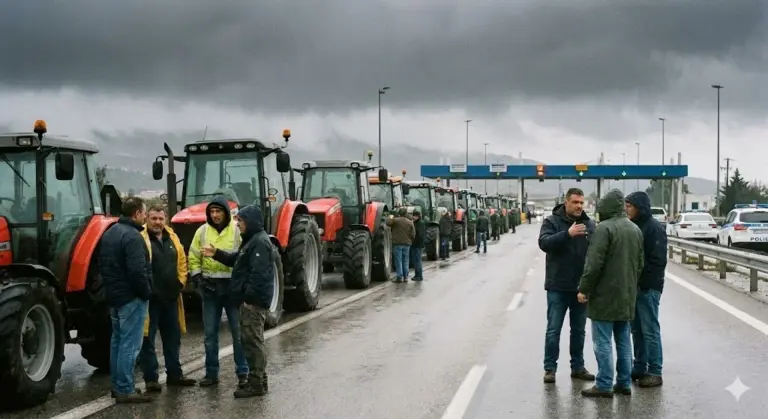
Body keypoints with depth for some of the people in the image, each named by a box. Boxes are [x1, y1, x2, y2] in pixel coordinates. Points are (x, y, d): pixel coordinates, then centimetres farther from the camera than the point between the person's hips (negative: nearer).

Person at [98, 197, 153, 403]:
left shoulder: (109, 233, 12)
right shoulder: (132, 236, -19)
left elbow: (102, 264, 18)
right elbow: (138, 270, -25)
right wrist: (146, 293, -13)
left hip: (114, 295, 10)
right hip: (131, 297, -10)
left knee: (118, 341, 16)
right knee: (129, 344, -6)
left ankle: (117, 385, 22)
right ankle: (125, 390, -4)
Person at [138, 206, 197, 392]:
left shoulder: (172, 237, 11)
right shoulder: (141, 239, -9)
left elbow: (182, 261, 17)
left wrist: (181, 282, 7)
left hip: (171, 297, 7)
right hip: (150, 298, -7)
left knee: (173, 338, 15)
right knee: (148, 339, 1)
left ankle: (175, 374, 26)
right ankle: (151, 378, 7)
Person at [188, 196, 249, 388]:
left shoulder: (237, 230, -5)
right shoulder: (202, 231, 5)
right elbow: (193, 259, 9)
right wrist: (198, 278, -3)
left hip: (232, 286, -3)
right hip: (209, 287, 3)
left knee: (238, 331, 3)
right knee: (210, 333, 8)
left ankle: (243, 372, 12)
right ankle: (211, 373, 18)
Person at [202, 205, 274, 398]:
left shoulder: (260, 243, -17)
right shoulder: (252, 240, 18)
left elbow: (259, 274, -24)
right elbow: (236, 260, 24)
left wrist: (250, 298, -24)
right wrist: (216, 254, 11)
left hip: (254, 302, -11)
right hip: (250, 300, 11)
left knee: (253, 341, -7)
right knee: (251, 341, 15)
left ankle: (257, 384, -3)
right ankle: (257, 380, 22)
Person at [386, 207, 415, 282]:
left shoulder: (395, 220, -8)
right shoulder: (410, 222, 3)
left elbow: (388, 223, -14)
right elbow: (413, 234, 2)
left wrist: (390, 218, 6)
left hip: (397, 243, -3)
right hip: (407, 244, 4)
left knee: (398, 261, -1)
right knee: (405, 261, 11)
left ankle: (399, 277, -4)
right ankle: (405, 277, 11)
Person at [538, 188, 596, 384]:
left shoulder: (590, 224, 6)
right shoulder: (552, 221, -4)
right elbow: (544, 242, -20)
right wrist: (567, 234, -32)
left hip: (581, 286, 4)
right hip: (558, 286, -3)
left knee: (579, 330, 12)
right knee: (553, 329, 1)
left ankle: (578, 367, 23)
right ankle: (550, 368, 8)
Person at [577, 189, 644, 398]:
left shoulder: (605, 228, -15)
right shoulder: (635, 230, 12)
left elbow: (594, 263, -19)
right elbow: (639, 264, 18)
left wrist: (584, 288, -12)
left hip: (605, 295, -8)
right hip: (627, 295, 8)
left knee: (603, 341, -4)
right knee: (623, 340, 13)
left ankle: (604, 385, -3)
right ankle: (624, 383, 16)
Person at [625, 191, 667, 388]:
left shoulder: (654, 228, -12)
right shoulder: (634, 226, 13)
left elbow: (658, 261, -18)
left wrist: (644, 282, -19)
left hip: (647, 288, -8)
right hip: (633, 286, 8)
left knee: (650, 330, -4)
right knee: (636, 329, 12)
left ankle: (655, 373, 1)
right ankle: (640, 368, 20)